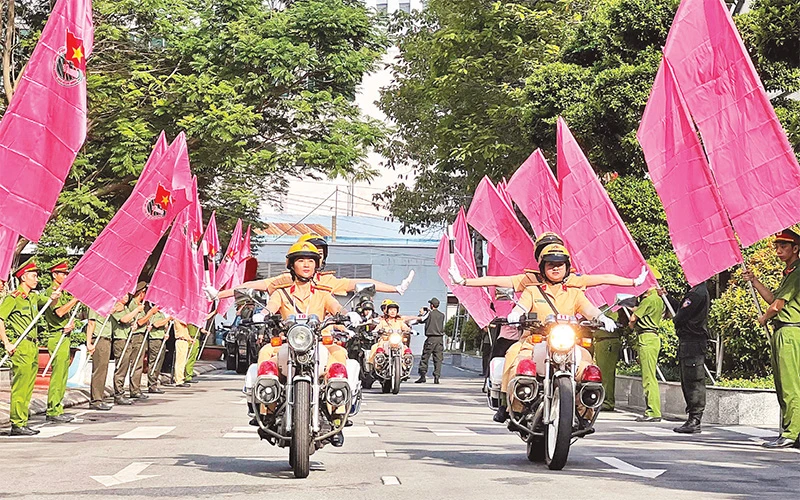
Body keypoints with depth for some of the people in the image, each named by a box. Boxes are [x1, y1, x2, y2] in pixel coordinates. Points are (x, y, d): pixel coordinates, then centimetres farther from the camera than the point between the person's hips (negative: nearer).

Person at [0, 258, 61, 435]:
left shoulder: (34, 297, 17)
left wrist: (53, 298, -8)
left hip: (33, 346, 9)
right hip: (20, 346, -9)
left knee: (28, 387, 9)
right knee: (20, 386, -9)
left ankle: (23, 422, 14)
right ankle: (17, 424, -8)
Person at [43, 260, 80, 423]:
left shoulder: (62, 292, 19)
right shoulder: (51, 291, -8)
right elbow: (59, 312, -22)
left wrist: (71, 323, -1)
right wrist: (76, 298, -19)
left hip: (65, 336, 10)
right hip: (57, 337, -10)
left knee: (62, 375, 10)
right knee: (57, 375, -10)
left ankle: (57, 409, 14)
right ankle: (52, 411, -8)